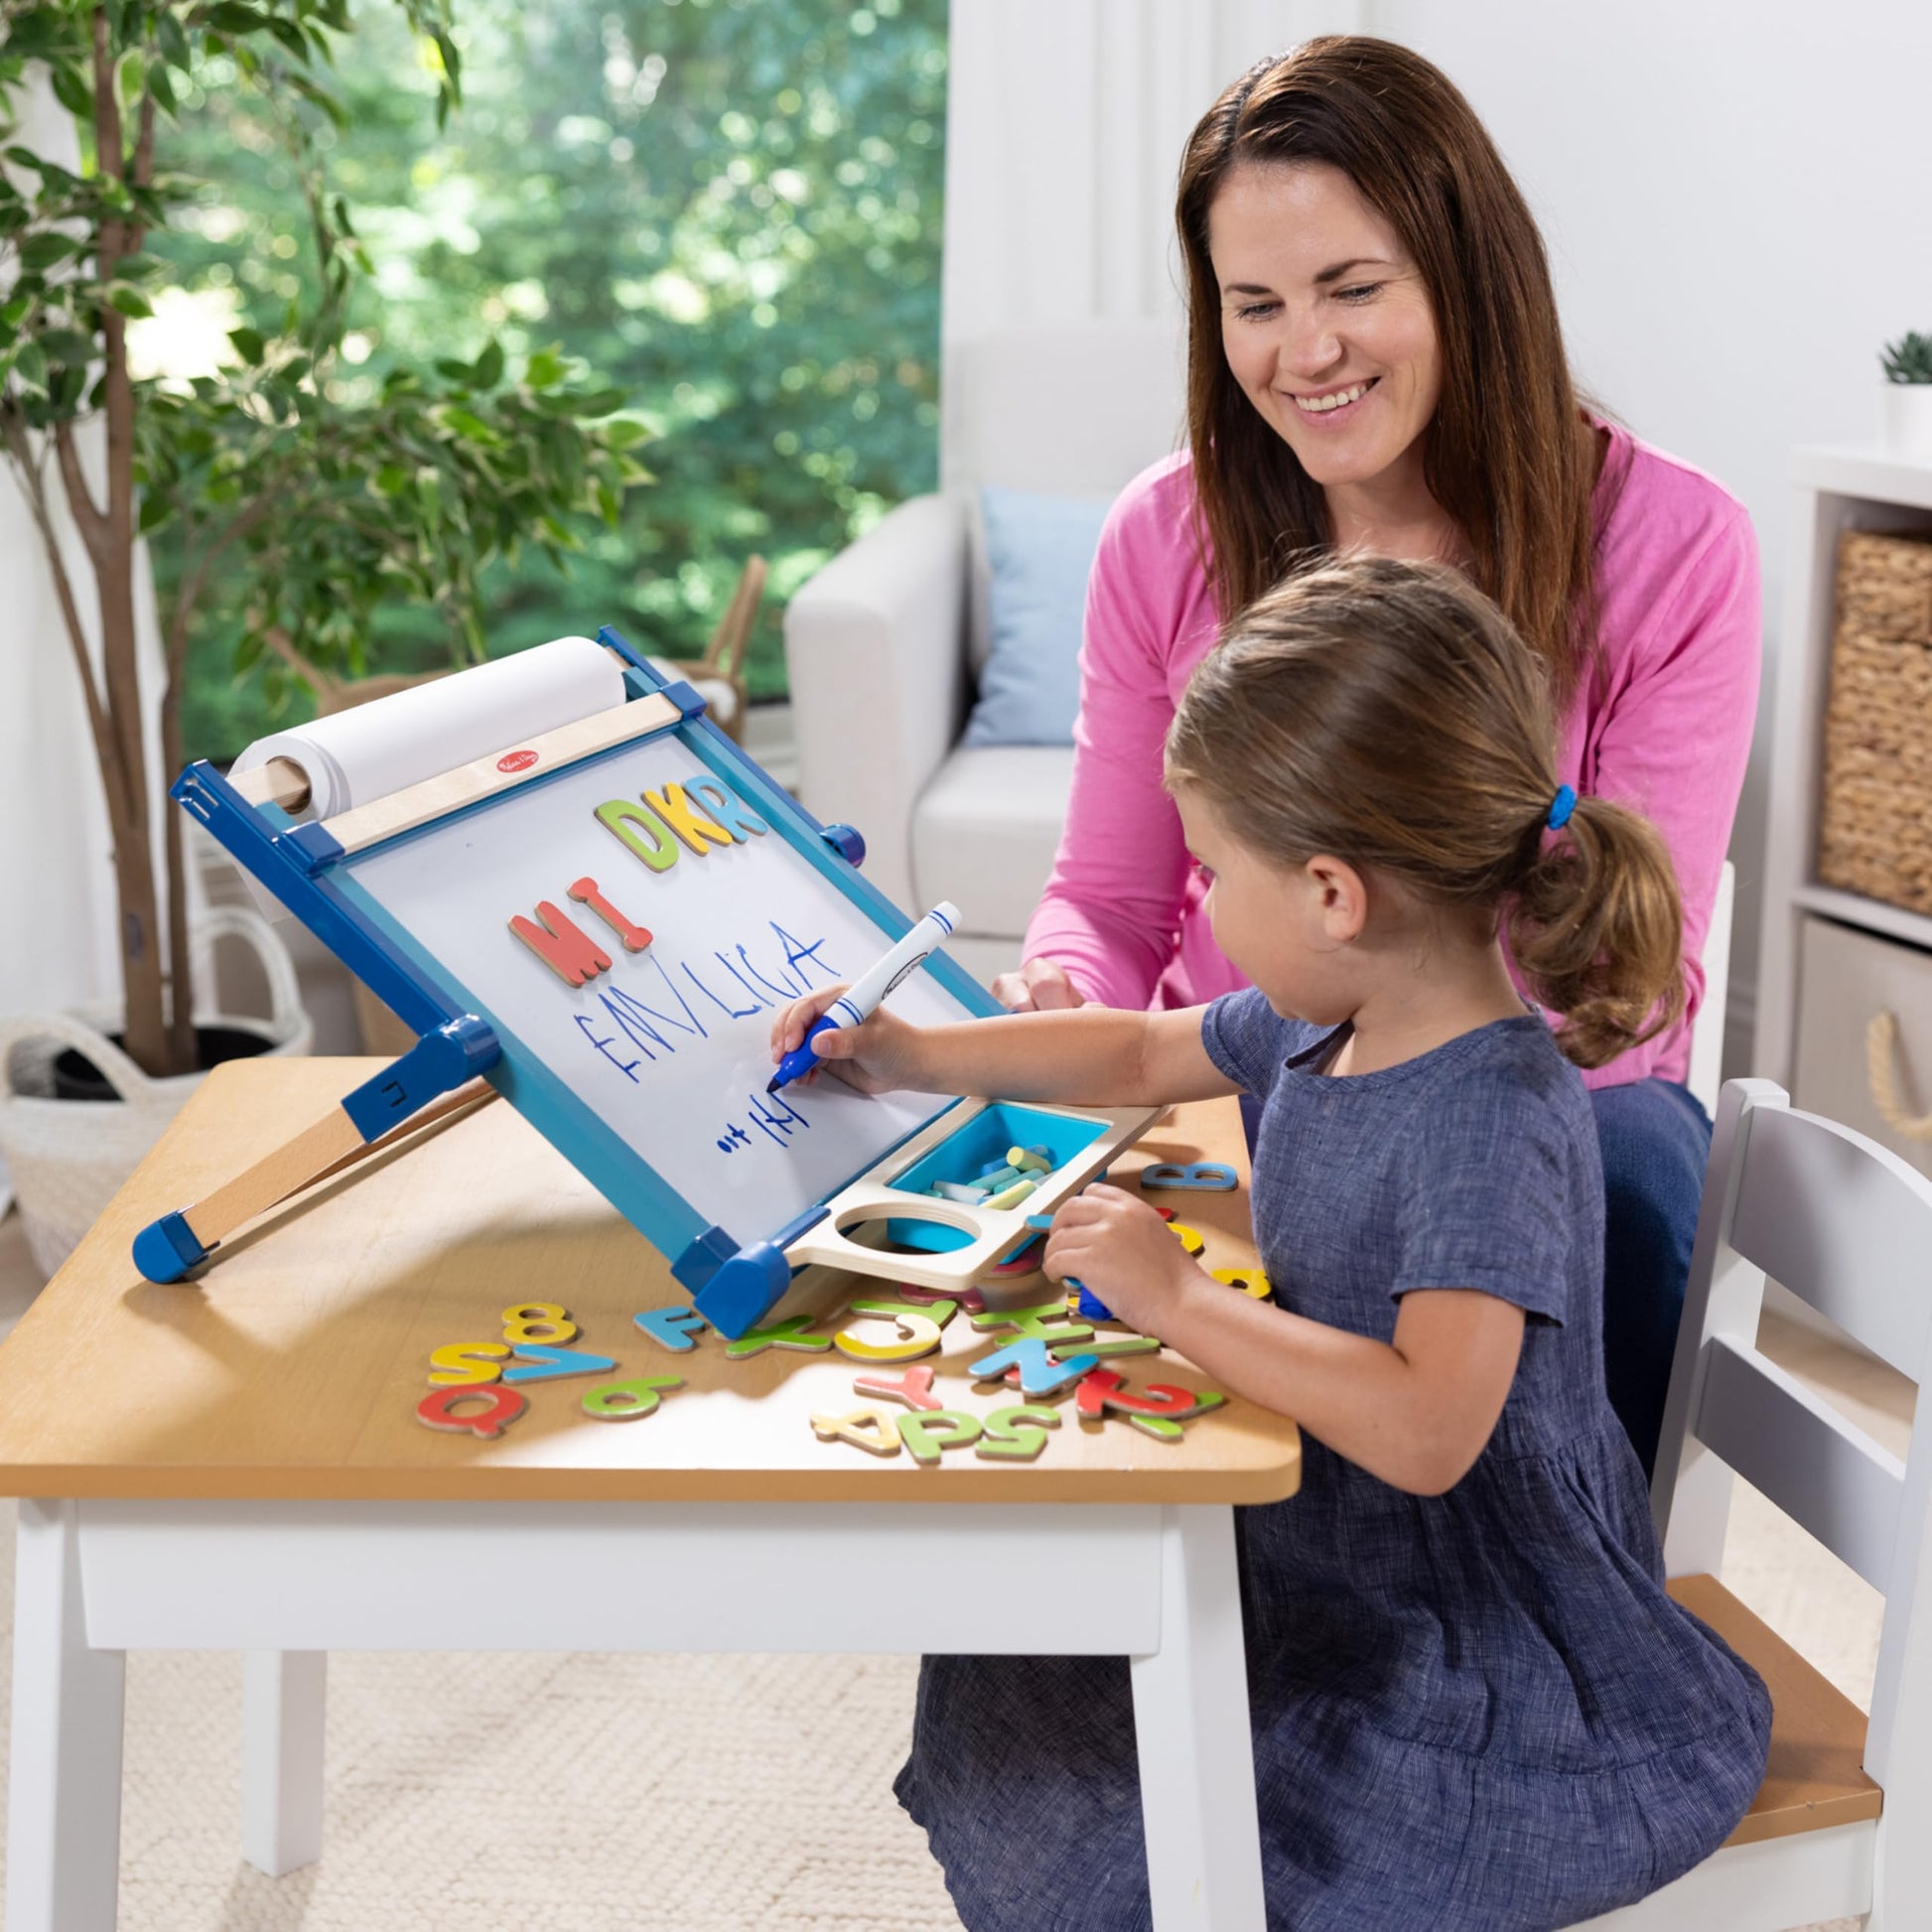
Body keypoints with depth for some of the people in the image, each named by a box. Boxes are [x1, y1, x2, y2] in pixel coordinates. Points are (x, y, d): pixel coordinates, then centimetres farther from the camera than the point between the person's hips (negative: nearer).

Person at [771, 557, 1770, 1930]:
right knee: (1009, 1675, 15)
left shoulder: (1492, 1115, -30)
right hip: (1331, 1558, 9)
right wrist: (918, 1057, 17)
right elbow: (1144, 1055, 18)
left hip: (1483, 1671, -9)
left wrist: (1178, 1298, -31)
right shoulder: (1325, 1022, -2)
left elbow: (1424, 1429, -39)